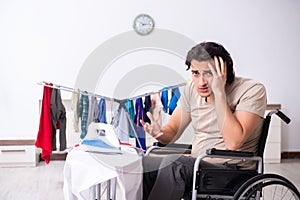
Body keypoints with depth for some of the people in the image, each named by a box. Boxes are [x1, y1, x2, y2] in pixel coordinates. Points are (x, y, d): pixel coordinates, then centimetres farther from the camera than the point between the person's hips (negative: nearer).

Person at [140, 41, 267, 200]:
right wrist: (160, 133, -13)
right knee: (141, 164, -20)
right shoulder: (192, 89, 8)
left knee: (173, 163, -31)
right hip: (195, 166, 6)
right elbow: (173, 131, 12)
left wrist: (219, 92, -23)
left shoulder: (252, 90, -10)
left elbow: (233, 142, -23)